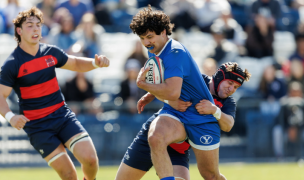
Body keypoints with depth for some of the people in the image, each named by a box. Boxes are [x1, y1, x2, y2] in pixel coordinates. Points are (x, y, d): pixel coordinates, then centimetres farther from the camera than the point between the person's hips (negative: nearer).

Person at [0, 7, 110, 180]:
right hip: (37, 125, -4)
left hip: (62, 114, 4)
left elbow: (76, 64, 20)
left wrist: (96, 62, 0)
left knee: (90, 158, -15)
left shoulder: (51, 52, 3)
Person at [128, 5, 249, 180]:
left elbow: (173, 92, -33)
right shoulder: (154, 51, 6)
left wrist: (142, 84, -21)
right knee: (155, 137, -32)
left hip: (202, 118, -6)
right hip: (174, 114, 6)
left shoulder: (175, 52, -22)